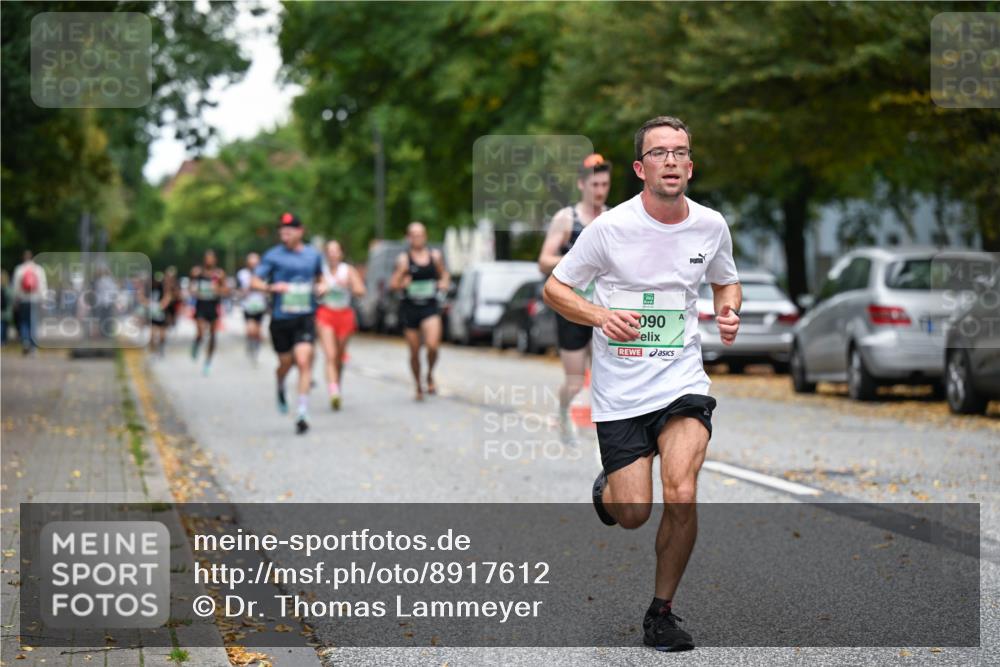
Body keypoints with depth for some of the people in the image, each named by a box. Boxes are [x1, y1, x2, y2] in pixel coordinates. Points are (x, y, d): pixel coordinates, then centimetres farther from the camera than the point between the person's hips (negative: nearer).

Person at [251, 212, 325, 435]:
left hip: (305, 318, 0)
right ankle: (280, 387, 47)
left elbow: (319, 276, 26)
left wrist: (321, 286, 3)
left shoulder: (313, 254, 8)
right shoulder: (273, 256, -1)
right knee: (286, 363, 10)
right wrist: (272, 287, -23)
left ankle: (302, 413, -15)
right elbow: (255, 282, -4)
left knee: (303, 361, -15)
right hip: (281, 318, 0)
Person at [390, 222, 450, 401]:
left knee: (433, 345, -20)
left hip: (430, 307, 1)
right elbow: (392, 284, -3)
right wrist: (402, 283, -23)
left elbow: (444, 274, 21)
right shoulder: (404, 258, -1)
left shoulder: (435, 255, 6)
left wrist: (444, 283, 0)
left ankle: (430, 375, 9)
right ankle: (419, 387, 24)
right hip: (410, 307, -1)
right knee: (414, 352, 5)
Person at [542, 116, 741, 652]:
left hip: (682, 382, 2)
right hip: (620, 391, -2)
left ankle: (661, 611, 2)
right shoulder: (611, 227, -9)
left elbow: (725, 281, 22)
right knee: (633, 514, -4)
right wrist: (601, 316, -17)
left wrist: (729, 313, 0)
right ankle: (605, 490, 35)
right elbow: (554, 289, 0)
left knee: (680, 496, -19)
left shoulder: (711, 226, 1)